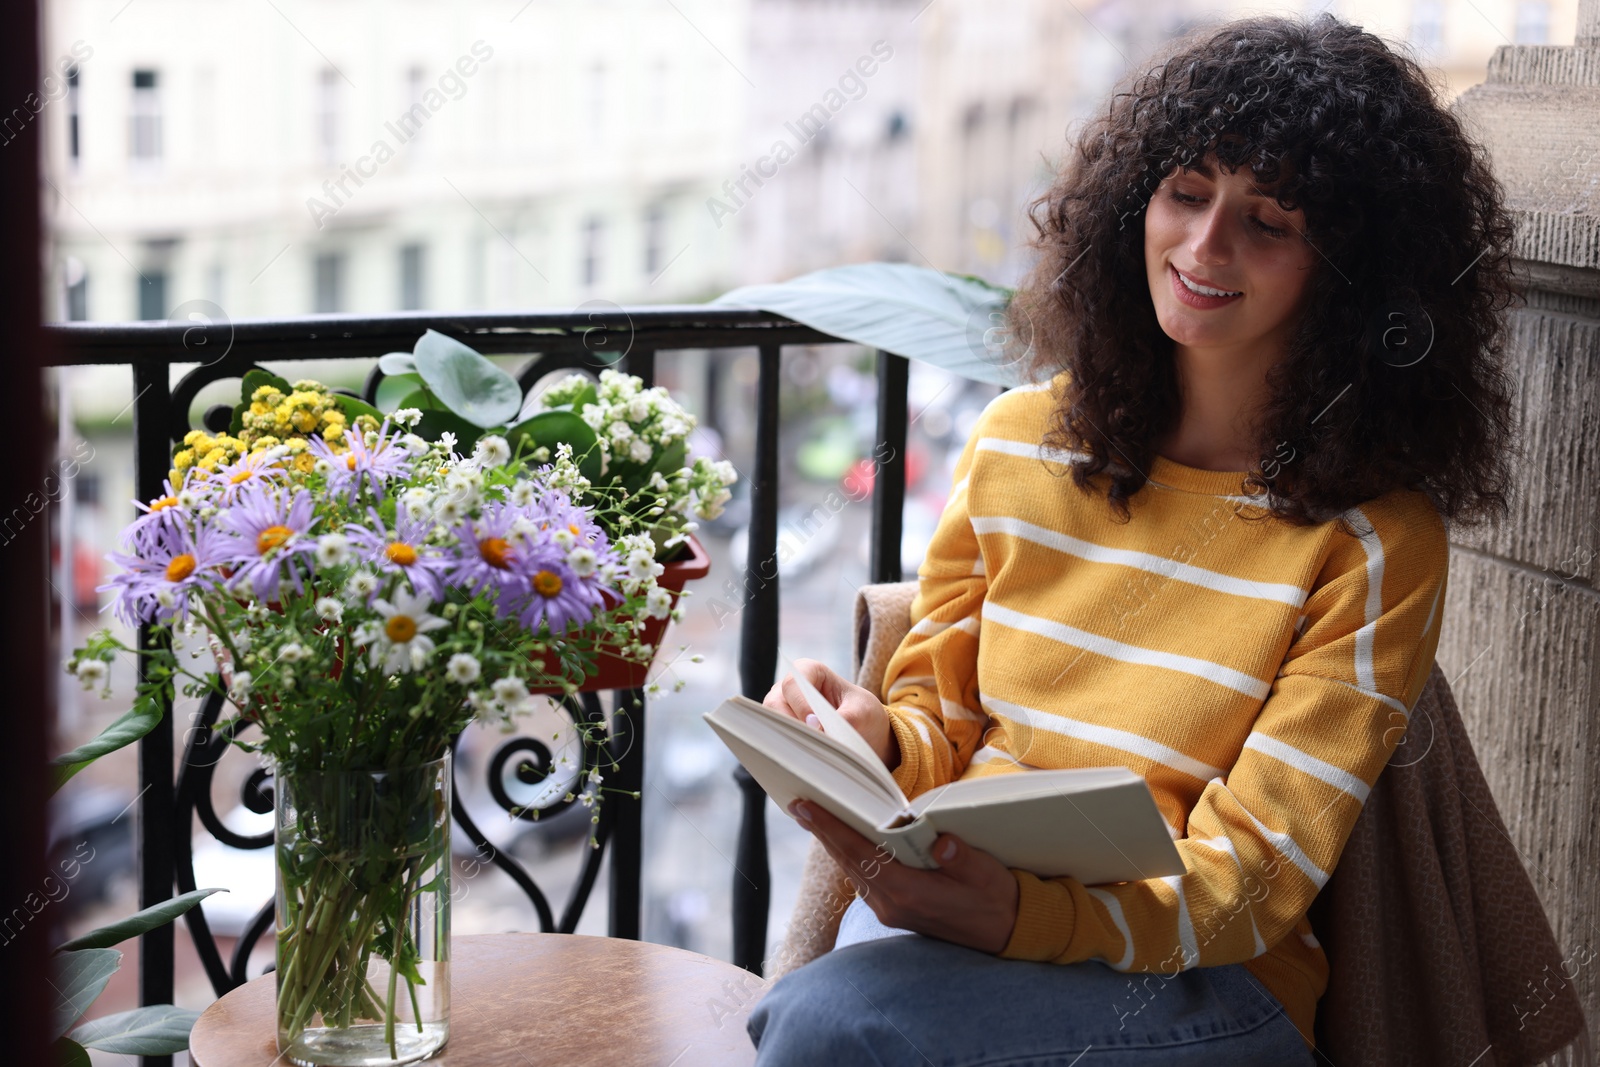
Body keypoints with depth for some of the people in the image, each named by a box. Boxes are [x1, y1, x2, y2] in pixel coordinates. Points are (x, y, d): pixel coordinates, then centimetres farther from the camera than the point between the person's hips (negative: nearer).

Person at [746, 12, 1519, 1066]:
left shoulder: (1376, 542, -7)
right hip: (952, 898, 4)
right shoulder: (1020, 439, 8)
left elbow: (1248, 881, -10)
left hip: (1200, 982, -4)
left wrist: (1026, 913, -29)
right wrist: (877, 738, -10)